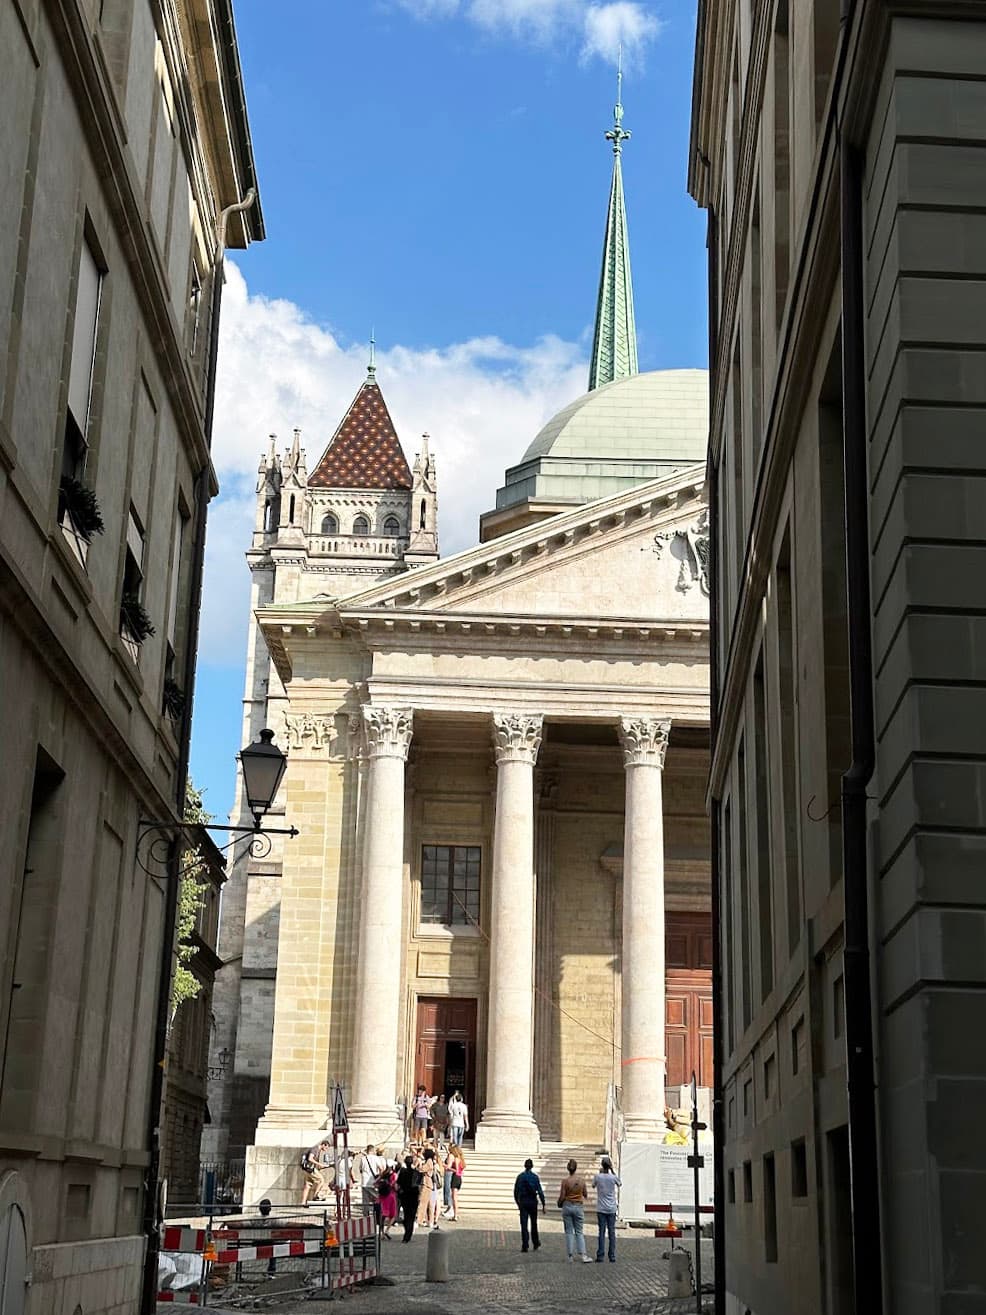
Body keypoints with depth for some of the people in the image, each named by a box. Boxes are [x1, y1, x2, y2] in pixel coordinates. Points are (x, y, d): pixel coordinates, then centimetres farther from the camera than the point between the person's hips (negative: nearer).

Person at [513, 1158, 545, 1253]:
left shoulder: (520, 1176, 0)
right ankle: (536, 1244, 24)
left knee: (524, 1224, 0)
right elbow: (540, 1191, -8)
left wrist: (517, 1202, 18)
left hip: (523, 1201, 0)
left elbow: (516, 1191, 5)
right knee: (533, 1223, 16)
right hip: (533, 1201, 0)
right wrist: (543, 1204, -6)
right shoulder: (535, 1177, -5)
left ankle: (525, 1246, -9)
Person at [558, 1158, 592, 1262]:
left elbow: (562, 1197, -9)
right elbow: (585, 1194, 6)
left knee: (569, 1232, 6)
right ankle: (582, 1255, -2)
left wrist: (559, 1203, 11)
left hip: (567, 1206, -1)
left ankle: (570, 1256, 5)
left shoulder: (565, 1181, -11)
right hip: (578, 1207, 1)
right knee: (579, 1232, 8)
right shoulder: (582, 1180, -5)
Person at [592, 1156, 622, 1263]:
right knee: (612, 1232, 5)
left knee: (602, 1232, 1)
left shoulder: (598, 1177, -8)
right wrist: (612, 1171, 14)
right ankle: (612, 1256, 6)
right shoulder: (613, 1177, -6)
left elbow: (593, 1185, 12)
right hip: (611, 1209, 1)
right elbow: (620, 1184, 15)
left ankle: (600, 1256, -1)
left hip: (601, 1209, -1)